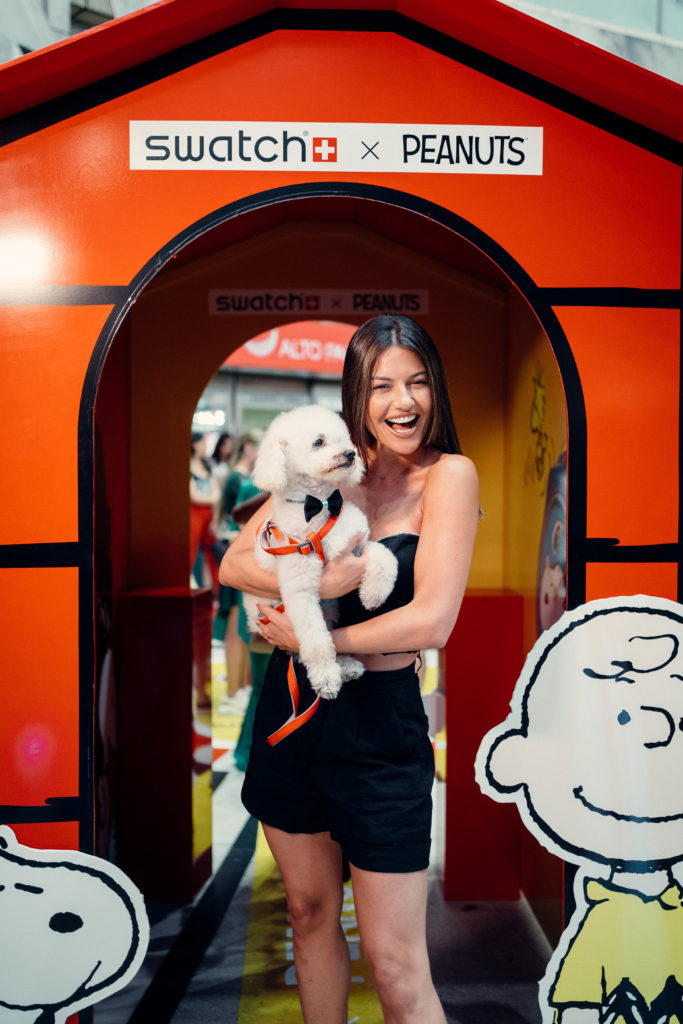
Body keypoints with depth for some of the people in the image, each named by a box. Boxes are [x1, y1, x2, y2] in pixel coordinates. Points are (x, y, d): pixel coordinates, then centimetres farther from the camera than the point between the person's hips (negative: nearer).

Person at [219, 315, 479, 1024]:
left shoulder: (449, 474, -9)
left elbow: (432, 620, -19)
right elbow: (233, 564, -1)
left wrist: (308, 638, -12)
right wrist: (314, 582, -20)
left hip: (378, 718, -5)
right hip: (290, 703, 5)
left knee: (395, 966, 2)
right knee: (310, 912, 21)